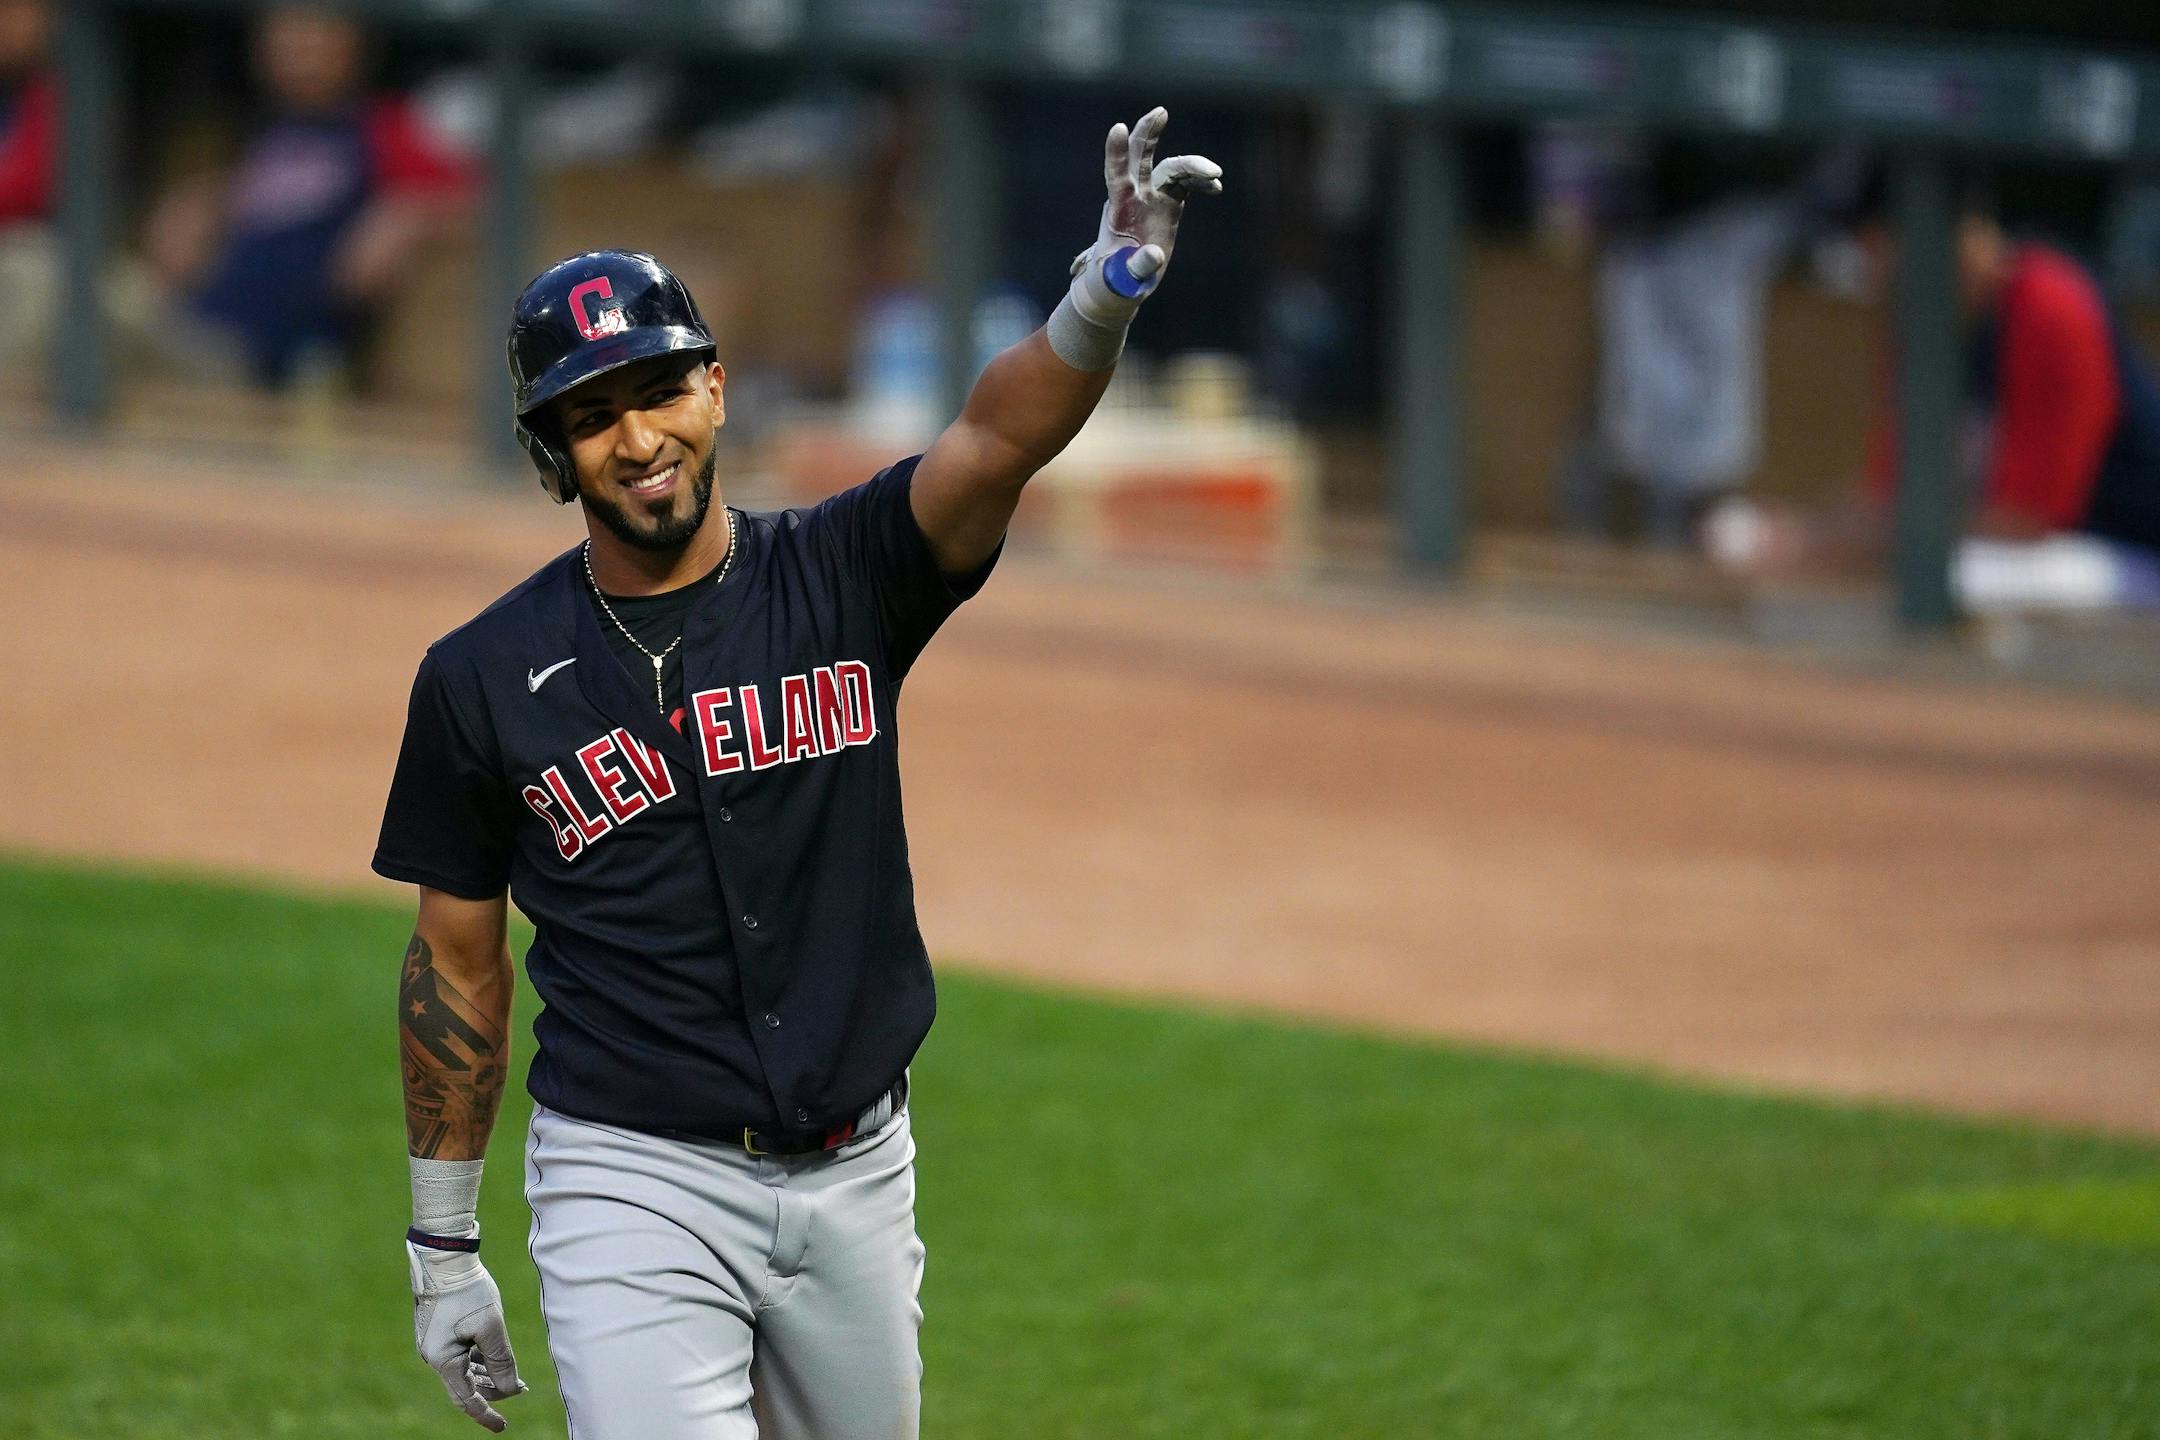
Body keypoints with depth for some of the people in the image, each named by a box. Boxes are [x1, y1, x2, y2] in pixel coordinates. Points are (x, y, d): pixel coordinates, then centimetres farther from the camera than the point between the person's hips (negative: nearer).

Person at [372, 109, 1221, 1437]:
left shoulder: (841, 579, -1)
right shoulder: (487, 678, -3)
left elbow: (1002, 441, -21)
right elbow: (458, 965, 5)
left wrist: (1102, 300, -42)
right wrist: (443, 1251, 7)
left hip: (855, 1174, 3)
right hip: (635, 1183, -3)